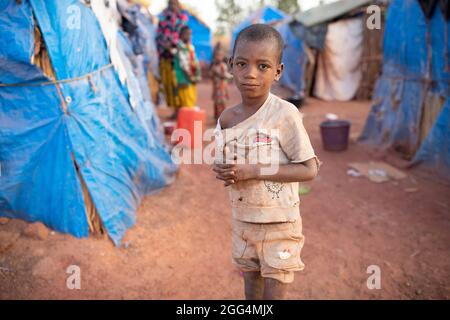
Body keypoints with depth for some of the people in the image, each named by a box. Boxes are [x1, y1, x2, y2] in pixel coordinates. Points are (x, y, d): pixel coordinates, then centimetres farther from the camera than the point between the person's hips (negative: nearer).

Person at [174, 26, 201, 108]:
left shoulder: (191, 47, 17)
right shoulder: (180, 47, -8)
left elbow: (195, 62, 14)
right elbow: (183, 64, -14)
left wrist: (198, 76, 0)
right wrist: (191, 77, -14)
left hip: (192, 80, 8)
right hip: (184, 80, -8)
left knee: (192, 101, 8)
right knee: (186, 103, -11)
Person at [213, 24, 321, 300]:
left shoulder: (285, 114, -19)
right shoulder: (226, 118, -3)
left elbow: (309, 169, -19)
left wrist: (253, 171, -26)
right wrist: (223, 172, -15)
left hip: (279, 225, -5)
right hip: (242, 222, 5)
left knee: (274, 293, 9)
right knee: (252, 290, 22)